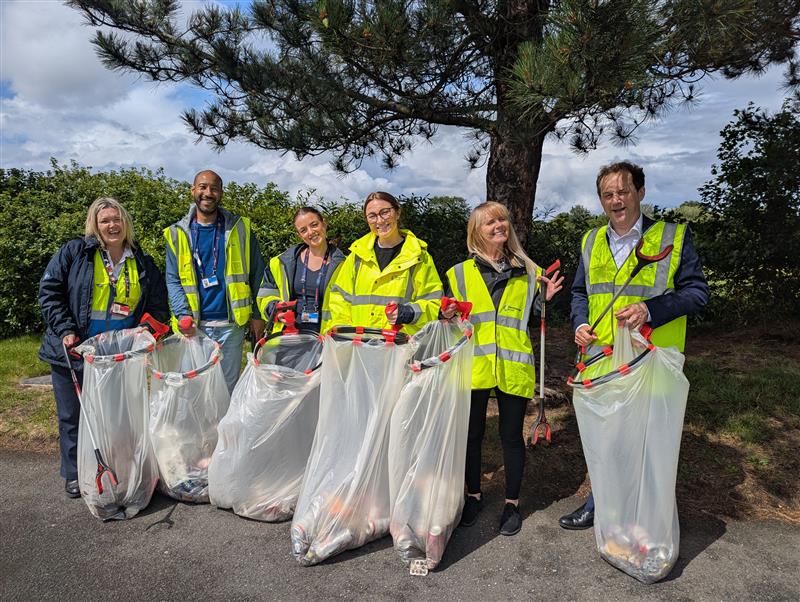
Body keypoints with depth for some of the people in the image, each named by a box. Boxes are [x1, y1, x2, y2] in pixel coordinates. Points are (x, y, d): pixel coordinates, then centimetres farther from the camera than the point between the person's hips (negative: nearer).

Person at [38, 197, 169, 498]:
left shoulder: (143, 263, 6)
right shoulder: (74, 252, -3)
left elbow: (158, 306, 11)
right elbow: (49, 291, -4)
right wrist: (65, 330, -13)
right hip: (74, 350, -2)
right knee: (73, 414, 9)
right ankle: (74, 475, 26)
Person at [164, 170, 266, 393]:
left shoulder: (240, 228, 3)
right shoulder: (177, 233, 4)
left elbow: (256, 273, 4)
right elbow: (173, 280, 2)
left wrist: (257, 315, -1)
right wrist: (182, 314, -12)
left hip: (231, 324, 0)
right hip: (194, 325, 1)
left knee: (229, 386, 10)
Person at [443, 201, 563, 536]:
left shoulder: (527, 273, 10)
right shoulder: (459, 274, 7)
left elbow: (532, 322, 12)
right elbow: (449, 319, 12)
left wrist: (544, 298, -6)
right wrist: (448, 317, -11)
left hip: (514, 367, 0)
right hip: (473, 366, 0)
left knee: (511, 434, 8)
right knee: (472, 433, 10)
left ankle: (512, 502, 26)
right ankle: (473, 496, 30)